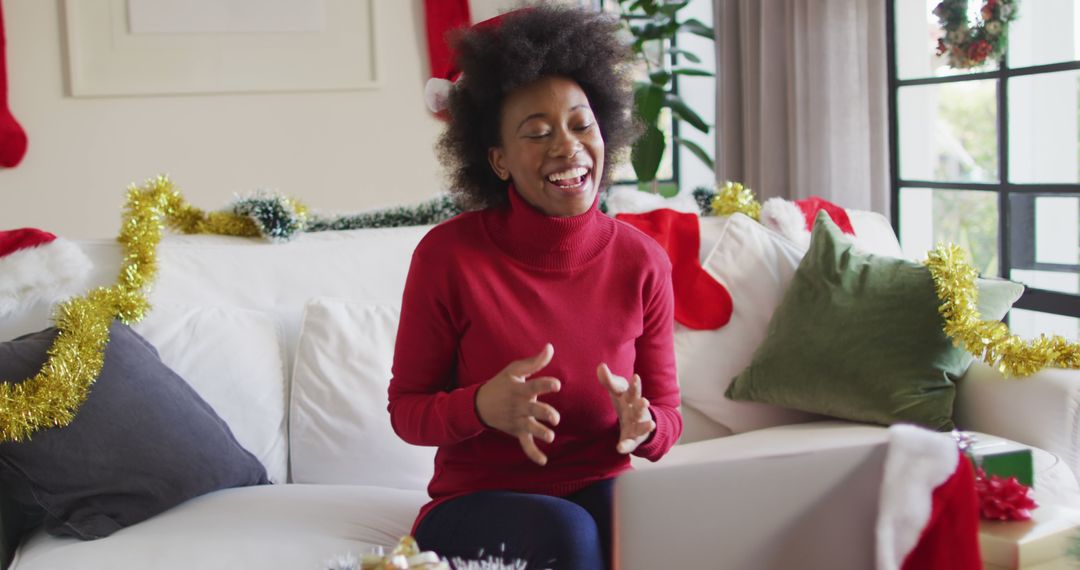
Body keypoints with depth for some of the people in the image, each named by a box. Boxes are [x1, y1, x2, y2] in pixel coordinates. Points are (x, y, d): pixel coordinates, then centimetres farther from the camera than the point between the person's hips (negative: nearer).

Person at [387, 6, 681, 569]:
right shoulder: (447, 253, -11)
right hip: (473, 505, -2)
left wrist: (643, 425, -20)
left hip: (600, 494, 2)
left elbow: (667, 418, 4)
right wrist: (482, 406, -25)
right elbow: (405, 409, -4)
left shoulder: (642, 262, -4)